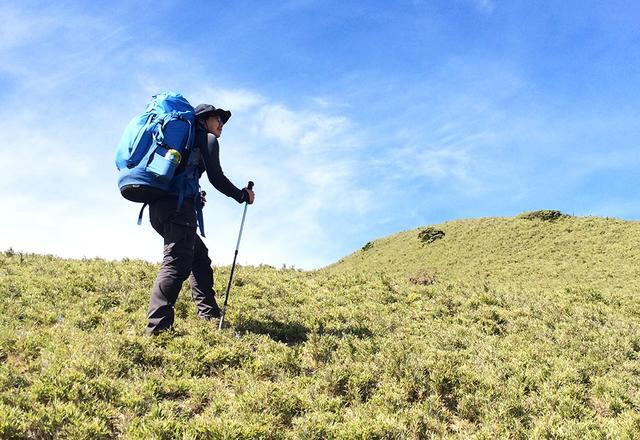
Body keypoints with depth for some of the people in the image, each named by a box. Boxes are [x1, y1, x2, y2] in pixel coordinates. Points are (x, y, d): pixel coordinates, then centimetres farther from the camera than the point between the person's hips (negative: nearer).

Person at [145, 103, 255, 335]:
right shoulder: (208, 139, 10)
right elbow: (216, 177, -1)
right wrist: (242, 195, 12)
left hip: (158, 206, 9)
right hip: (178, 205, -9)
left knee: (199, 255, 18)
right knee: (177, 263, -18)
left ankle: (209, 315, 15)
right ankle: (157, 328, -29)